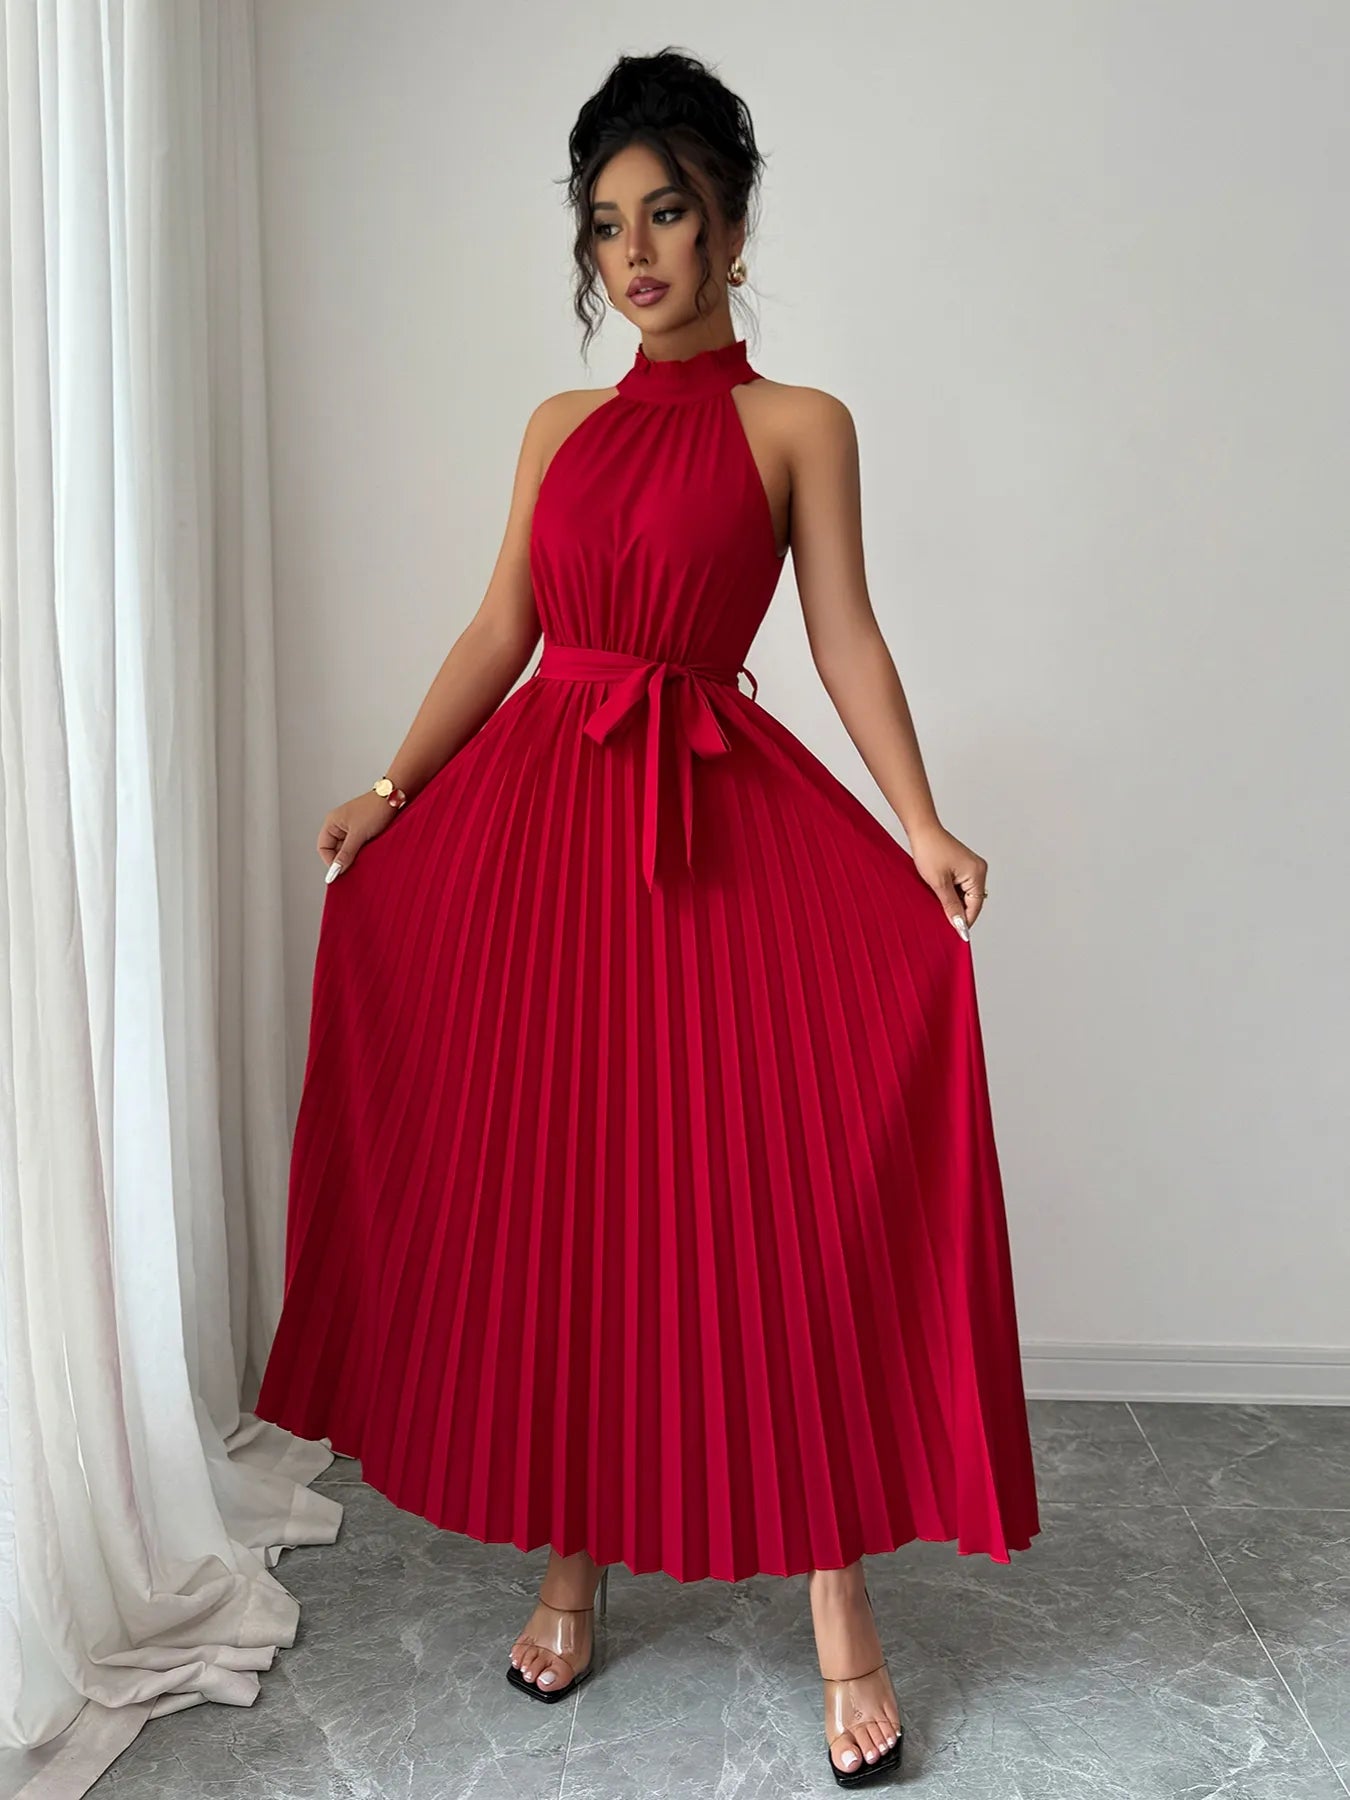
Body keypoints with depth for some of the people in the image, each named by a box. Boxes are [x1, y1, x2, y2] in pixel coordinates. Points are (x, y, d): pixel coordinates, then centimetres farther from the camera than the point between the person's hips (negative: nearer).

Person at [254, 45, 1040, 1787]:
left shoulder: (797, 423, 6)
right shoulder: (560, 427, 17)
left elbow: (847, 637, -1)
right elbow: (498, 631, 14)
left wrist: (922, 827, -14)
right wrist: (389, 790, 6)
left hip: (718, 825, -3)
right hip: (536, 817, 4)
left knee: (773, 1195, -5)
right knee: (550, 1194, 6)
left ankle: (840, 1606, 10)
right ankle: (572, 1564, 23)